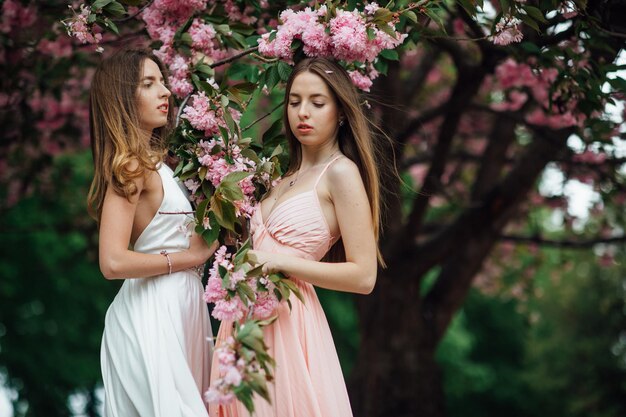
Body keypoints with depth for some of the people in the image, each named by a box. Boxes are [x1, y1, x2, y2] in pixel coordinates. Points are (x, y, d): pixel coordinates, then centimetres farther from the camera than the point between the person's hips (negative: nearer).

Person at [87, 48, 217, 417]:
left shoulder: (151, 160, 14)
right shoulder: (130, 164, -14)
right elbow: (114, 262, -23)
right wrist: (190, 256, -13)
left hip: (174, 306, 9)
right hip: (153, 312, -9)